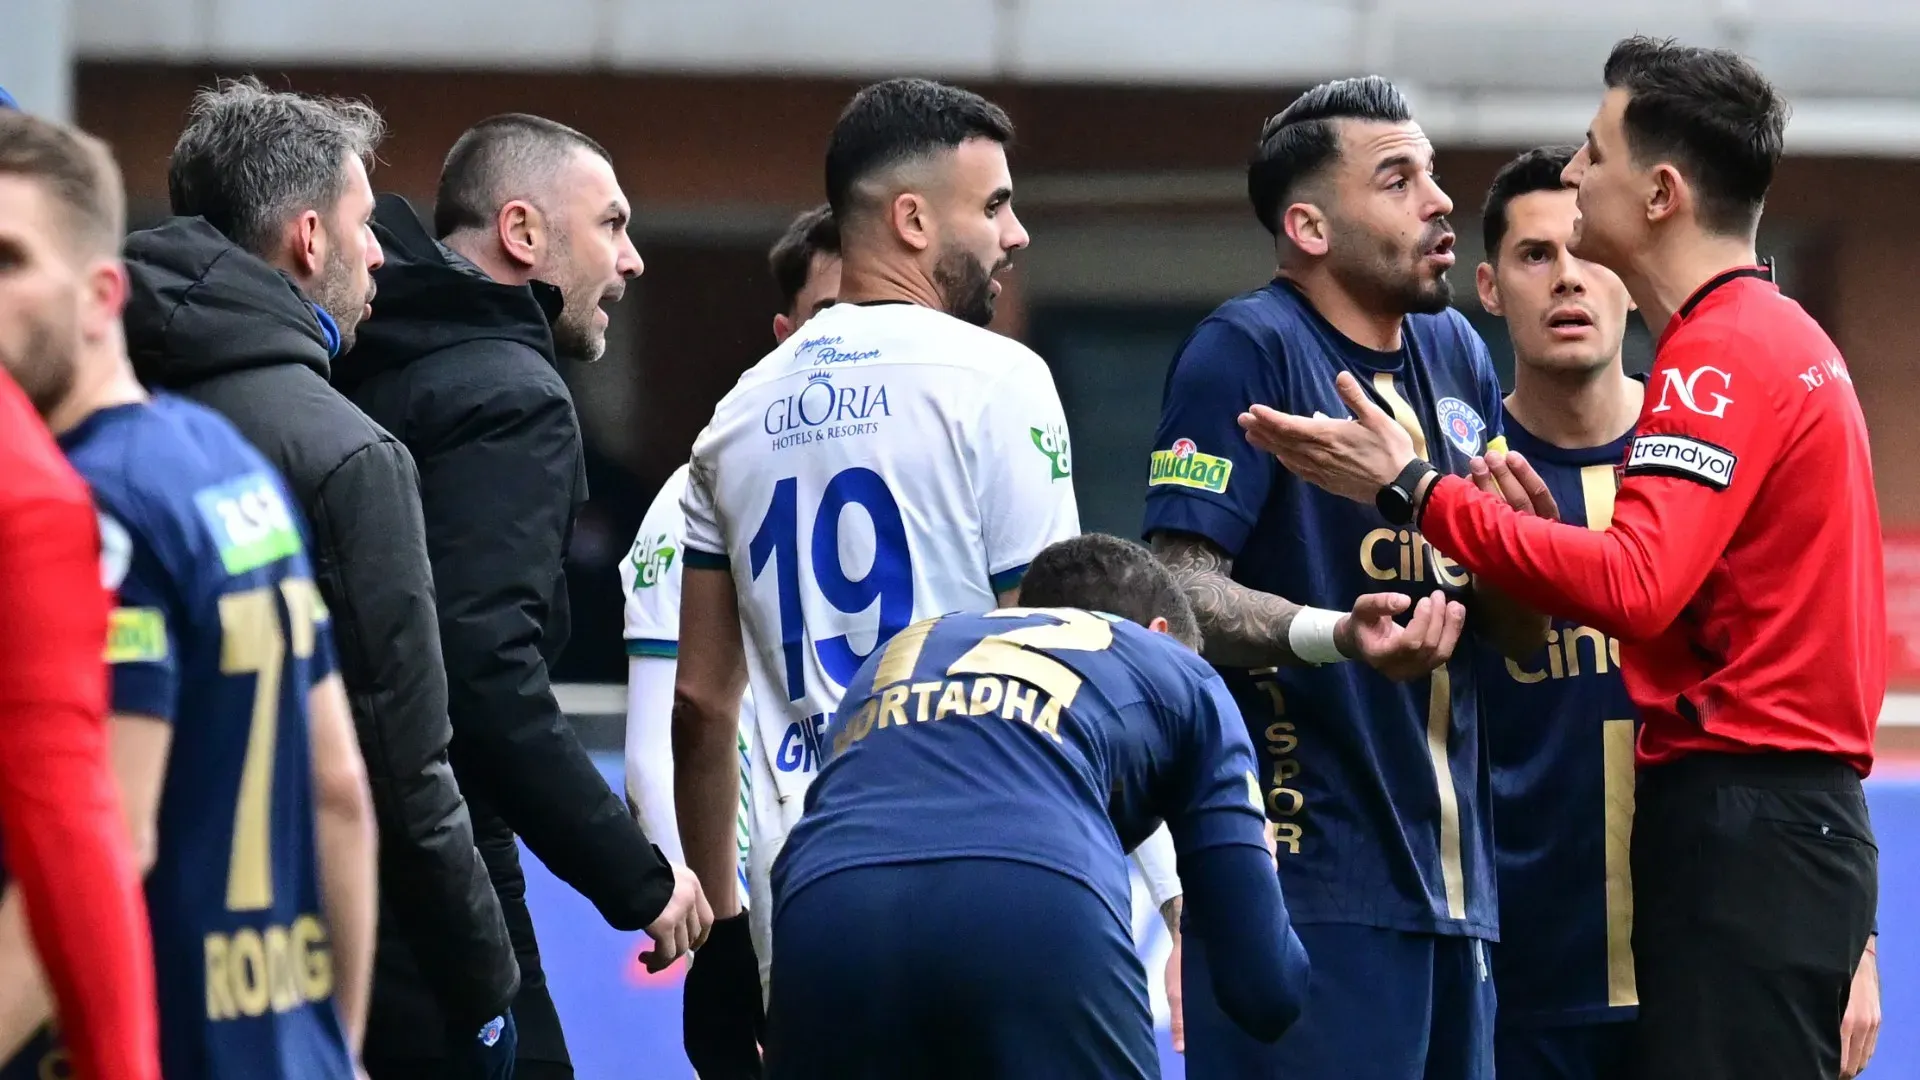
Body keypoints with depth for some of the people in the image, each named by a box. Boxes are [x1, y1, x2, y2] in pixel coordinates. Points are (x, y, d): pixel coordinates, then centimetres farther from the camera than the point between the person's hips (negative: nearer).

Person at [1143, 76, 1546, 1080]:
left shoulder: (1455, 356, 15)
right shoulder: (1246, 349, -7)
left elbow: (1522, 631, 17)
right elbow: (1176, 590, -16)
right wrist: (1333, 635, -33)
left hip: (1449, 879, 8)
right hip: (1309, 875, -8)